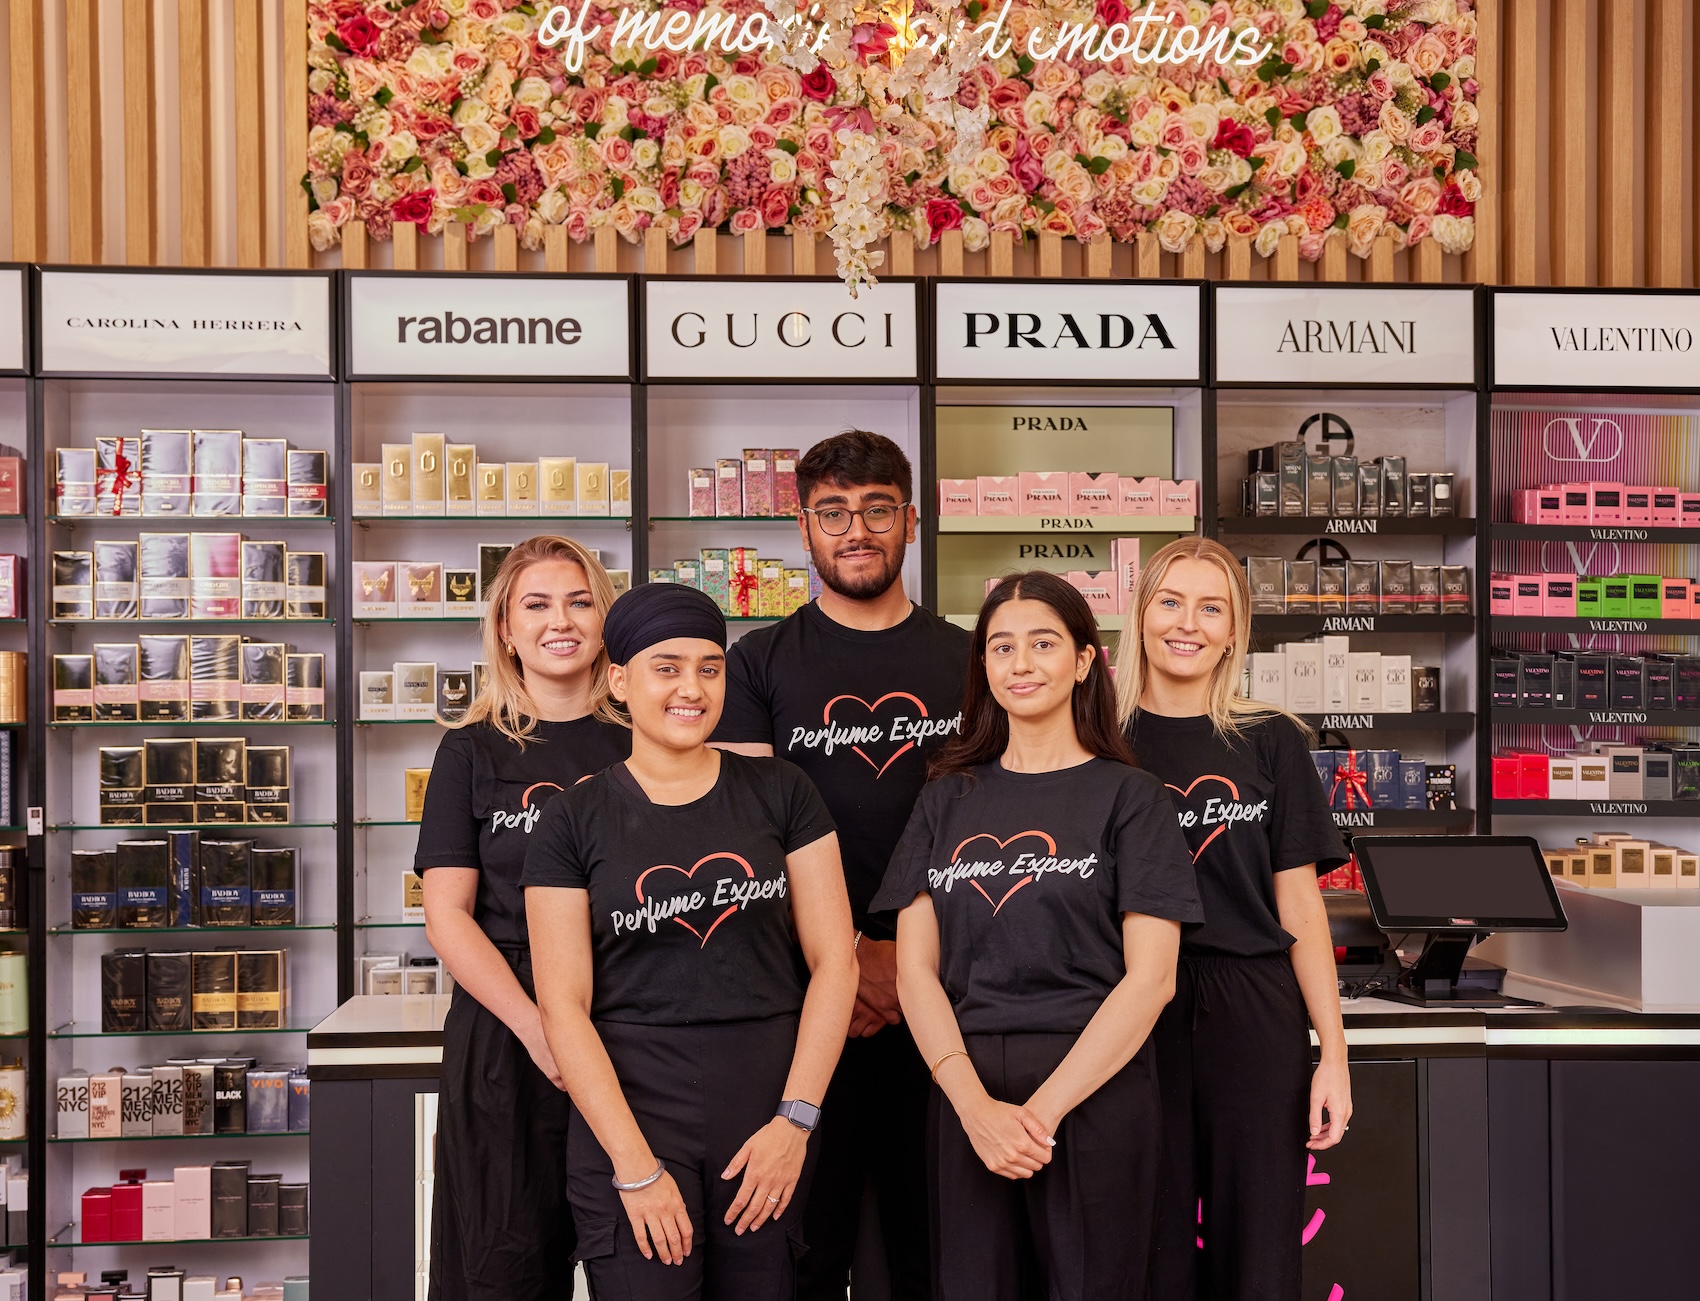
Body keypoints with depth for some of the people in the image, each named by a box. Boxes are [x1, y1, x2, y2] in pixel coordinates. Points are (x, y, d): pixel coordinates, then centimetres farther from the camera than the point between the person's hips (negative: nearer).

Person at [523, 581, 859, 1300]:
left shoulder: (778, 792, 5)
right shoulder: (574, 821, 1)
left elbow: (833, 959, 2)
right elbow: (564, 1005, -3)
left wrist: (795, 1119, -7)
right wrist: (636, 1165, -10)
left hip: (769, 1116, 1)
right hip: (630, 1113, -1)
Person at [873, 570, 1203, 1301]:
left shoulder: (1127, 797, 0)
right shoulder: (948, 800, 10)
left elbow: (1150, 976, -7)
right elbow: (915, 967, 3)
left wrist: (1044, 1109, -15)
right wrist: (974, 1104, -11)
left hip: (1092, 1095, -3)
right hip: (966, 1098, 3)